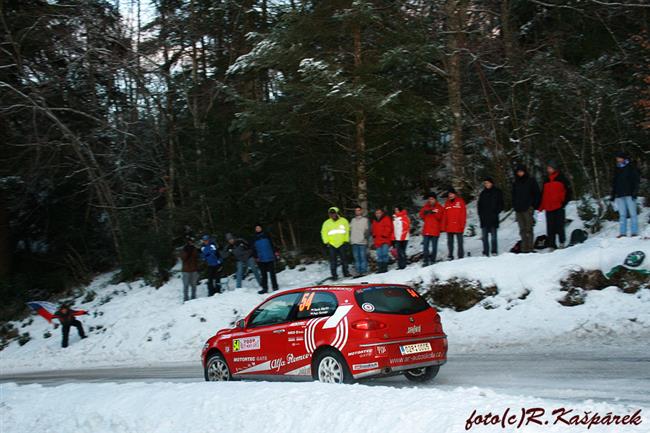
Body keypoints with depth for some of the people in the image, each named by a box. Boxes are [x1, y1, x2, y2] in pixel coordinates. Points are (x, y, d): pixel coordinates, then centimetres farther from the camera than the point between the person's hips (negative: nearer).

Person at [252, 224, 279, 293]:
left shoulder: (266, 236, 6)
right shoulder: (254, 239, 8)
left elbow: (272, 244, 9)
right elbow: (254, 249, 10)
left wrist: (275, 252, 0)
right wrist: (256, 257, 0)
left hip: (270, 258, -1)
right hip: (261, 260, 1)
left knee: (272, 273, 3)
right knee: (264, 275, 3)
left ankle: (275, 287, 9)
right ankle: (265, 288, 8)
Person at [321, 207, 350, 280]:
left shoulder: (344, 221, 0)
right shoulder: (327, 223, 1)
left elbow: (347, 232, 5)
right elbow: (324, 233, 6)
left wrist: (346, 241, 0)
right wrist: (326, 242, -2)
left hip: (342, 244, 0)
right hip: (332, 244, 0)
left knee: (344, 259, 8)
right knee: (333, 261, -1)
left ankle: (346, 272, 21)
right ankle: (334, 275, 4)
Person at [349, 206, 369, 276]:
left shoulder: (365, 219, 4)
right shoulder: (353, 220, 17)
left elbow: (368, 229, -3)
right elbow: (350, 229, 20)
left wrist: (366, 234, -20)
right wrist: (349, 238, 10)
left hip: (362, 242, -4)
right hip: (354, 242, 4)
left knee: (363, 257, -7)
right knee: (356, 257, 4)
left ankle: (364, 271, -4)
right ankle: (358, 271, 9)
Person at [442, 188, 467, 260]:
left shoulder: (460, 201, -1)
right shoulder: (447, 203, 10)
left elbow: (463, 214, -4)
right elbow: (444, 215, 10)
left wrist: (462, 225, -11)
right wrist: (444, 226, 4)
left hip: (458, 227, -4)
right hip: (449, 227, 4)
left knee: (460, 242, 1)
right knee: (450, 242, 8)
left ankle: (460, 256, 5)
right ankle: (450, 256, 15)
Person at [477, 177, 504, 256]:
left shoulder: (497, 192, 5)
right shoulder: (482, 193, 15)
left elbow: (501, 205, 3)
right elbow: (479, 205, 18)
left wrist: (496, 213, -8)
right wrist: (480, 214, 4)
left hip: (493, 218, -3)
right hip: (484, 218, 3)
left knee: (493, 236, -5)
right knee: (484, 236, 1)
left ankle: (494, 251, -2)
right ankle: (485, 252, 3)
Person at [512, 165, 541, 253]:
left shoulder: (531, 181, 3)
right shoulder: (515, 183, 16)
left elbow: (537, 194, 2)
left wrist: (534, 205, -6)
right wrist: (514, 206, 8)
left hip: (528, 208, -5)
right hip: (518, 209, 5)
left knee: (528, 229, -9)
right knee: (522, 230, 4)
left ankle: (530, 248, -9)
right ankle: (524, 248, 5)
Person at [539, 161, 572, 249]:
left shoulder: (561, 178, 1)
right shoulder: (546, 180, 14)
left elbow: (568, 191, 0)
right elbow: (543, 194, 17)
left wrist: (564, 202, -8)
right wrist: (541, 207, 9)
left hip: (559, 207, -4)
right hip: (548, 208, 4)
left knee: (559, 225, -2)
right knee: (550, 228, 2)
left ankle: (562, 242, 13)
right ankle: (551, 245, 4)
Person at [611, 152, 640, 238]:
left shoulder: (631, 167, 3)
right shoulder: (617, 169, 18)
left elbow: (637, 180, -2)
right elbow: (614, 183, 21)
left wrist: (635, 192, -11)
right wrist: (613, 195, 14)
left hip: (629, 194, -5)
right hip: (619, 195, 5)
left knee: (632, 213, -5)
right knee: (622, 215, 2)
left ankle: (634, 232, -4)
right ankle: (623, 232, 1)